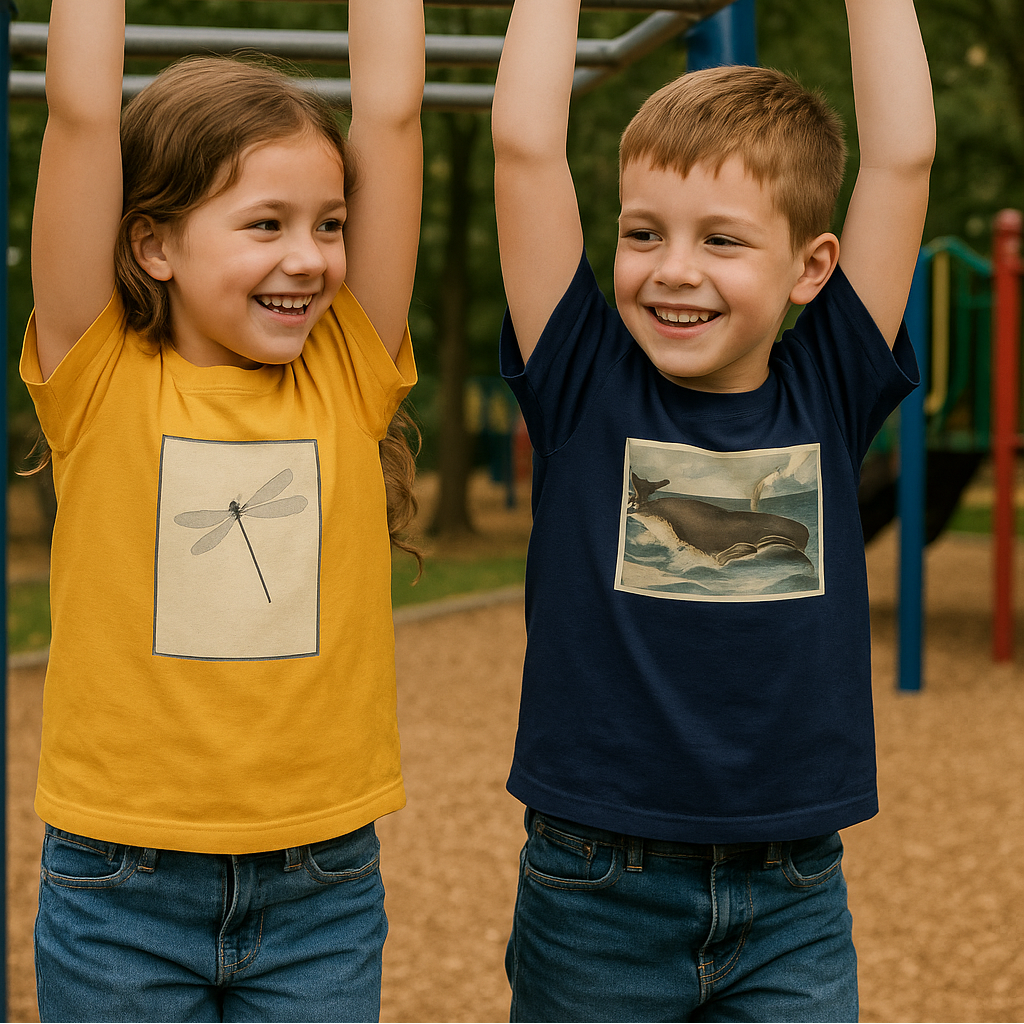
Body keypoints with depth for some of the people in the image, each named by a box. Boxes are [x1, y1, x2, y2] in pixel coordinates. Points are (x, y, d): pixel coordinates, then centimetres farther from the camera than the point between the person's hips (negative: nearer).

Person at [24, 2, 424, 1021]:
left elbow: (390, 108, -4)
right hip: (121, 893, -2)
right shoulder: (103, 382, -5)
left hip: (323, 889, 2)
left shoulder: (348, 379, 0)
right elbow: (81, 109, -11)